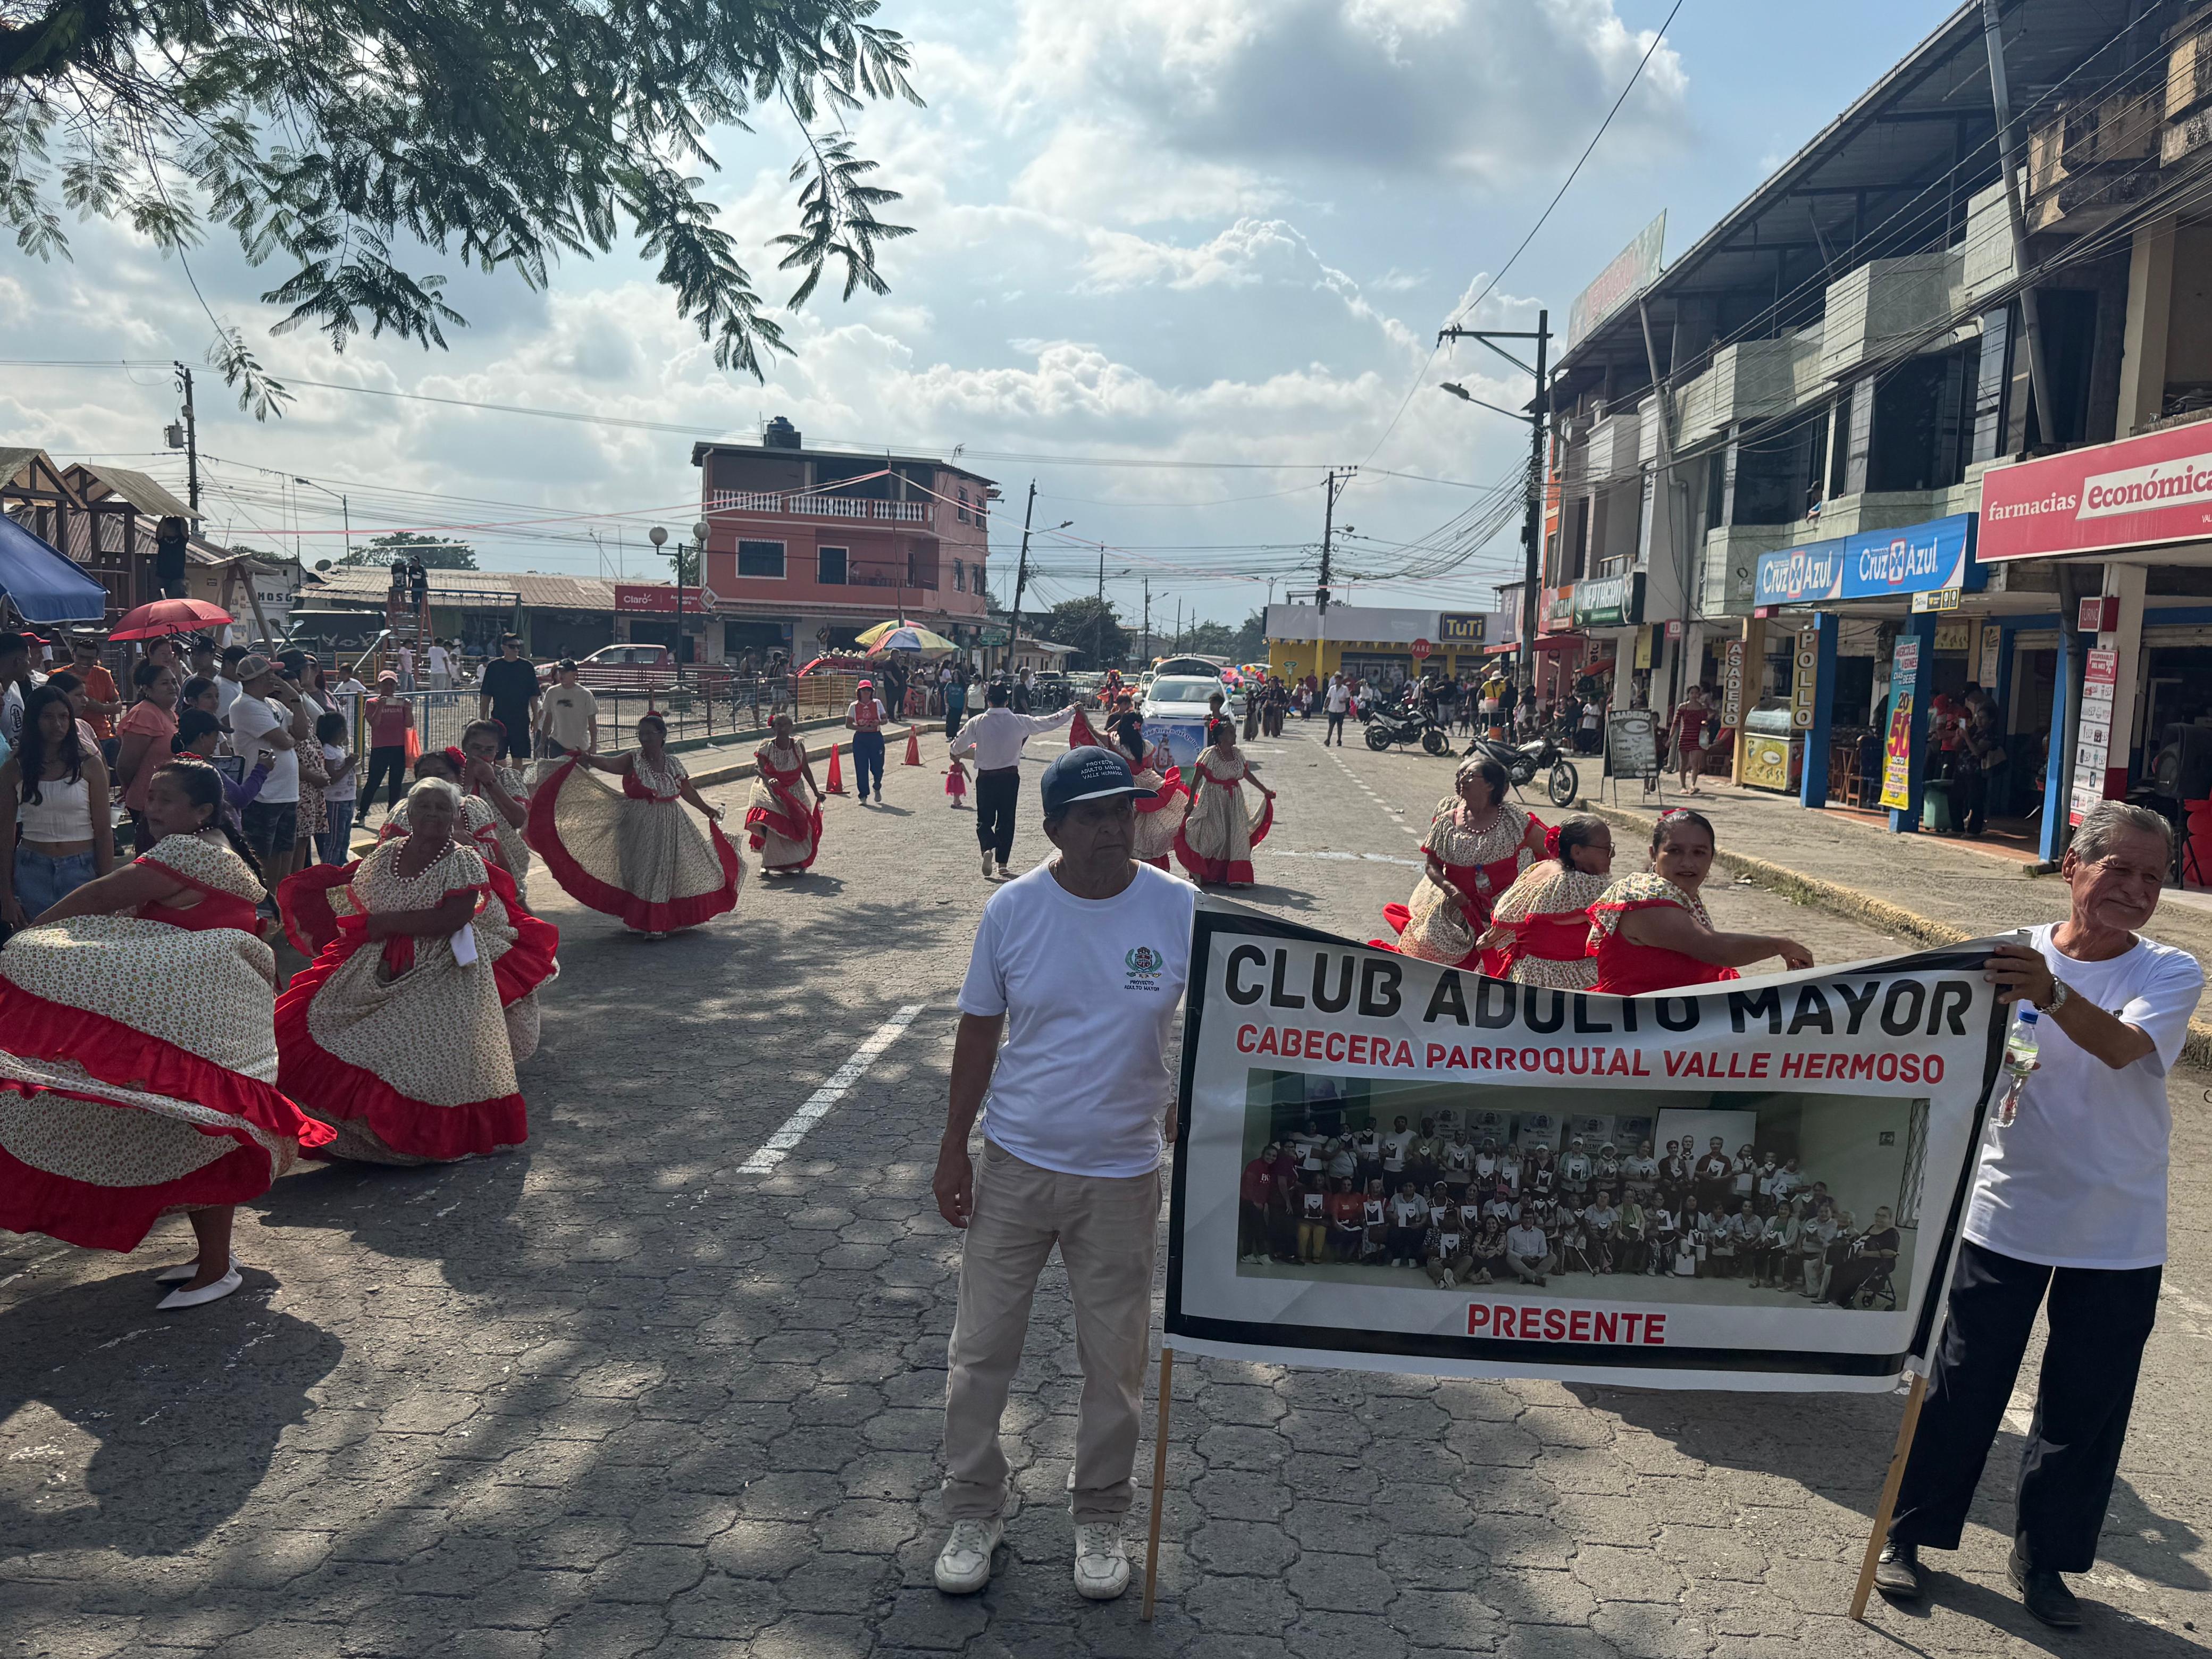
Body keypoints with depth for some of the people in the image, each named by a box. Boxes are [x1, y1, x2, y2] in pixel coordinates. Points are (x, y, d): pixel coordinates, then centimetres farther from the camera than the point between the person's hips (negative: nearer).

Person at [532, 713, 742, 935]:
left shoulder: (673, 764, 5)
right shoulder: (634, 760, -5)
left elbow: (687, 791, 16)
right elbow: (608, 764, -22)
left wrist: (707, 810, 15)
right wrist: (588, 758, -41)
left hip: (668, 825, 3)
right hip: (638, 826, -3)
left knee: (665, 870, 6)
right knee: (640, 869, 0)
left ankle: (659, 922, 18)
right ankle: (639, 921, 12)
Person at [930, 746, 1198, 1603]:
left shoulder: (1181, 910, -10)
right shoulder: (1012, 910, -7)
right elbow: (979, 1031, 2)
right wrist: (953, 1149, 4)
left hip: (1122, 1176, 0)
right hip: (1013, 1164, 1)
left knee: (1115, 1359, 13)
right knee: (981, 1347, 11)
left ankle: (1101, 1518, 36)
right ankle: (974, 1510, 32)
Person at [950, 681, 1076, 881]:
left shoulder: (977, 722, -9)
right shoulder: (1019, 721, -6)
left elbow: (957, 748, -2)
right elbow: (1050, 722, 5)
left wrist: (973, 748, 21)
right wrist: (1070, 711, 21)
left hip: (986, 777, -1)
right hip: (1010, 776, 1)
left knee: (985, 819, 9)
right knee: (1006, 820, 12)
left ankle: (988, 848, -19)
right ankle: (1002, 862, 12)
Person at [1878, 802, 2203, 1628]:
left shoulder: (2171, 974, -6)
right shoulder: (2013, 956, -5)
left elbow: (2124, 1046, -27)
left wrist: (2052, 995, -47)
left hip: (2118, 1235, 1)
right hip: (2007, 1214, -1)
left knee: (2086, 1405, 12)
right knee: (1964, 1382, 9)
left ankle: (2044, 1557, 32)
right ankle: (1909, 1531, 27)